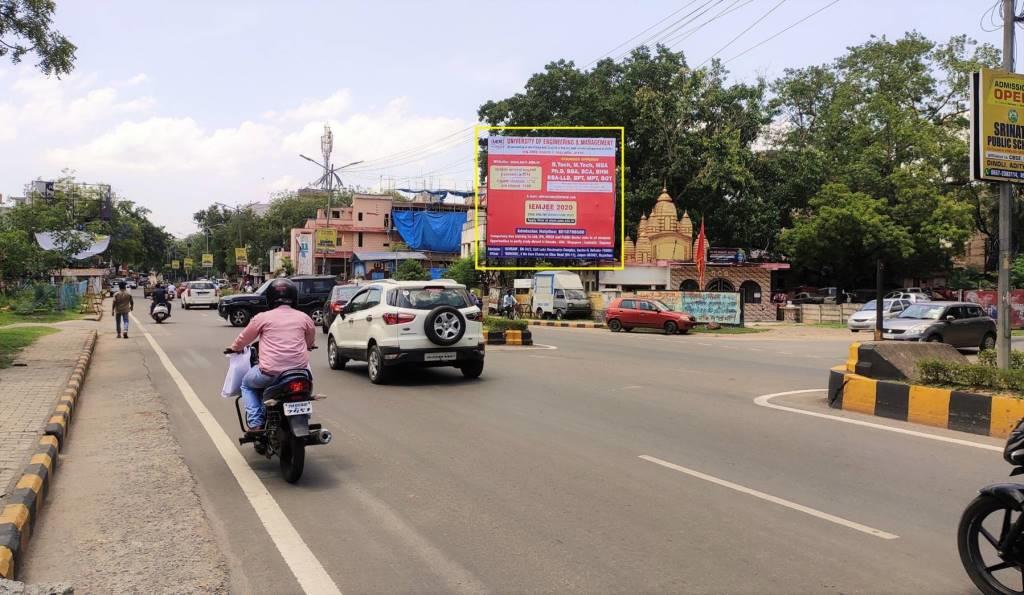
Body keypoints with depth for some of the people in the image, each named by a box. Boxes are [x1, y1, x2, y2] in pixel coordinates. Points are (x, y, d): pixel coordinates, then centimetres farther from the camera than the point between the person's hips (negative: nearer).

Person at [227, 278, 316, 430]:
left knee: (247, 384, 27)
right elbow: (311, 341, 24)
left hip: (270, 373, -2)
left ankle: (255, 423, 9)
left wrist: (234, 348, 36)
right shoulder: (304, 317, 6)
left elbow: (244, 337, 15)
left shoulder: (262, 317, 0)